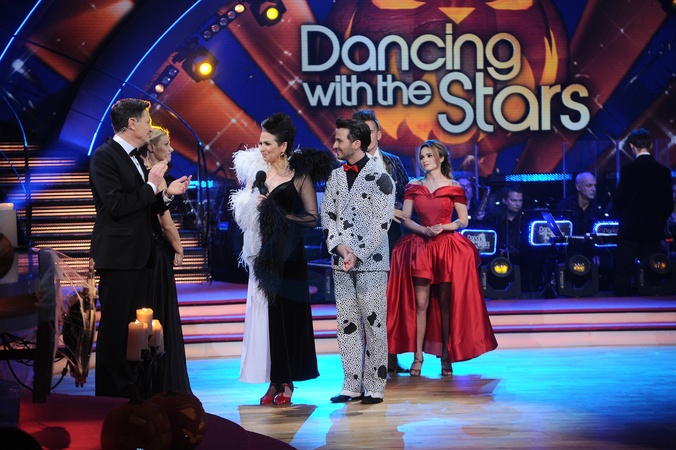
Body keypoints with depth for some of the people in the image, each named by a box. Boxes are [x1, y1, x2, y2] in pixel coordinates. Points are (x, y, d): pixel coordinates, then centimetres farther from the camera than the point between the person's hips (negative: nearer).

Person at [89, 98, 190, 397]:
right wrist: (151, 186, -14)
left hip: (138, 255, 9)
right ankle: (111, 393, 3)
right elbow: (116, 206, -20)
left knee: (133, 325, 12)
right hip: (118, 255, -9)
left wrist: (167, 194, 4)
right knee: (115, 325, -4)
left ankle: (129, 390, 18)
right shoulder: (105, 156, -11)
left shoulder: (133, 158, 17)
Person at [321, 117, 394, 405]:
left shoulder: (379, 178, -5)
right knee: (347, 325, 7)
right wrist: (339, 246, -5)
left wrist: (357, 254, -14)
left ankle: (374, 387, 3)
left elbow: (381, 223, -9)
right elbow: (327, 215, 11)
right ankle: (352, 386, 13)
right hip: (341, 262, 6)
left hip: (371, 262, -5)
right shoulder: (335, 176, 12)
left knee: (374, 324, -2)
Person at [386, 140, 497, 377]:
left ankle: (446, 355, 5)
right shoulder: (414, 186, 8)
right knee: (420, 303, -3)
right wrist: (423, 230, -13)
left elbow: (463, 220, 3)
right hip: (420, 248, 1)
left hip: (448, 248, -1)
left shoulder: (454, 188, 3)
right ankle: (418, 356, -1)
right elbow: (405, 219, 5)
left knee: (446, 303, 0)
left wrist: (443, 227, -14)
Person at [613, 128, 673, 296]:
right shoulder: (664, 171, 1)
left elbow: (619, 201, -8)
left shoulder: (628, 169, -11)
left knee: (623, 274, 1)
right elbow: (669, 205, 3)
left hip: (630, 231, -4)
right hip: (653, 232, 4)